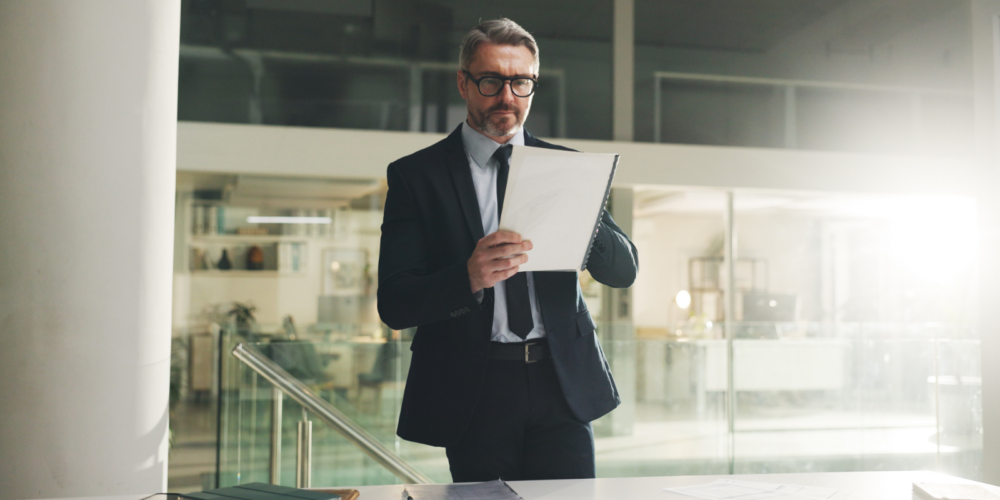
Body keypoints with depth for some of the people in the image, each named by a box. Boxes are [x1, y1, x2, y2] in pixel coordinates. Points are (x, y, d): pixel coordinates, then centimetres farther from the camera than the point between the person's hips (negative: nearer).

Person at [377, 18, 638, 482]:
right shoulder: (415, 175, 1)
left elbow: (624, 270, 6)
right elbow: (394, 304, -7)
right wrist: (468, 278, -26)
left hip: (562, 383, 3)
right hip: (473, 392, -2)